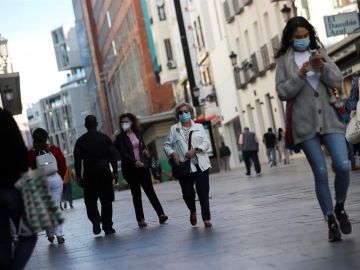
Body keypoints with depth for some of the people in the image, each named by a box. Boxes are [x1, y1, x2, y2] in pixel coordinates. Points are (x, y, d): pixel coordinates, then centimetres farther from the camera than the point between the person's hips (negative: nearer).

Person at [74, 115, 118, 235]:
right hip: (105, 173, 1)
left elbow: (77, 160, -2)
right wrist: (115, 172, 5)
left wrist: (78, 176, 2)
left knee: (90, 201, 9)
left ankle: (96, 220, -12)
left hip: (89, 174, -1)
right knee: (106, 200, 7)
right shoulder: (105, 138, 3)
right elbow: (113, 156, 1)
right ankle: (107, 227, 6)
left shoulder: (80, 141, 1)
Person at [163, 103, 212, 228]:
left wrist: (195, 149, -13)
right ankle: (192, 211, 32)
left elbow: (206, 142, 3)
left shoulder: (199, 127, 10)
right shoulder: (174, 129, 9)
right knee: (187, 194, 2)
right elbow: (166, 145, 10)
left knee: (203, 193, -4)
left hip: (200, 165, 0)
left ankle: (206, 218, 5)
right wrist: (173, 154, -9)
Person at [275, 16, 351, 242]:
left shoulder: (320, 53, 12)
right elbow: (283, 92, -2)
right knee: (321, 174, -2)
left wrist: (323, 67, -16)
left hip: (329, 119, 2)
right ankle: (331, 221, 8)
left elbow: (338, 81, 3)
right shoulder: (285, 60, 6)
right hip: (305, 123, -2)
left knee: (343, 165, -12)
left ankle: (340, 207, 13)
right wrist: (300, 75, -16)